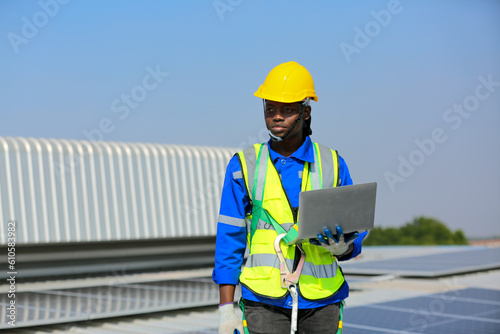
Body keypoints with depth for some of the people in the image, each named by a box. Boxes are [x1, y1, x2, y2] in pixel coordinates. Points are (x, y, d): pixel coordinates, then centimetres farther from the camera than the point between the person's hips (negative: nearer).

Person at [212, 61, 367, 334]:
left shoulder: (332, 165, 4)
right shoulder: (244, 166, 1)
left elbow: (354, 235, 9)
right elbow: (229, 239, 2)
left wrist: (342, 246, -15)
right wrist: (226, 307, -3)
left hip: (321, 303, 2)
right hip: (264, 303, -1)